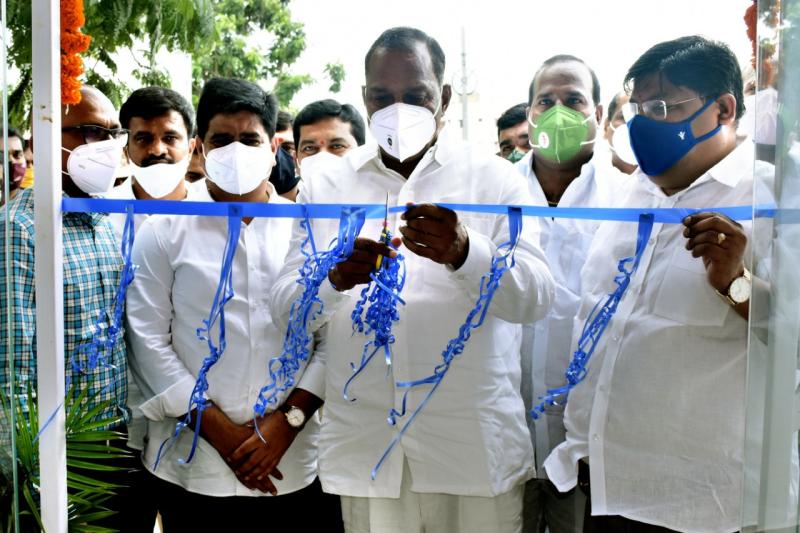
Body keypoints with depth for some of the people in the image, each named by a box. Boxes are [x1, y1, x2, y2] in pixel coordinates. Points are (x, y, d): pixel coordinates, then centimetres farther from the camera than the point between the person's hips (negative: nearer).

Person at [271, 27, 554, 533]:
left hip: (477, 448, -1)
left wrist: (464, 253, -29)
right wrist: (335, 276, -22)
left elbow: (535, 297, -9)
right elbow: (286, 307, 1)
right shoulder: (326, 182, 6)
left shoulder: (495, 177, 2)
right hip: (364, 447, 1)